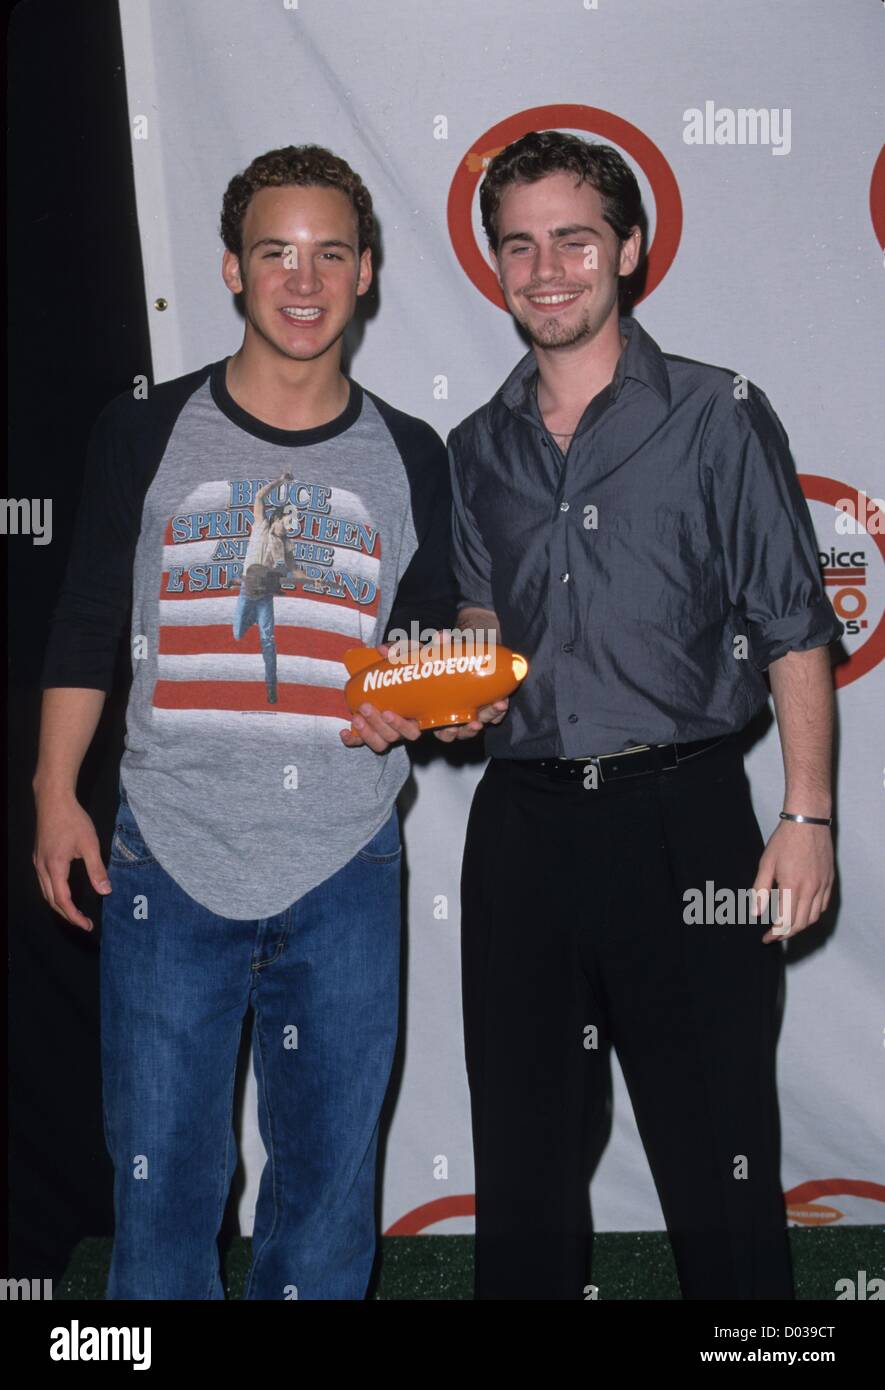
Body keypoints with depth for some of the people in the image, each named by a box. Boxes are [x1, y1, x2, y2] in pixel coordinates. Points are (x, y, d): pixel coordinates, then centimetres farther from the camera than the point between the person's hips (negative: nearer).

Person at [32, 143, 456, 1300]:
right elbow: (87, 625, 8)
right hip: (169, 860, -1)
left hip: (346, 871, 1)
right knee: (162, 1173, 4)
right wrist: (55, 792, 2)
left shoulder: (409, 457, 7)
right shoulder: (147, 433, 4)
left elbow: (438, 636, 15)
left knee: (328, 1169, 10)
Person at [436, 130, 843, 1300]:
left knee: (719, 1156, 3)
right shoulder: (478, 448, 11)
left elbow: (793, 629, -3)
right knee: (524, 1151, 14)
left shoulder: (718, 416, -1)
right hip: (521, 822, 4)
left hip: (680, 816, -4)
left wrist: (807, 816, -10)